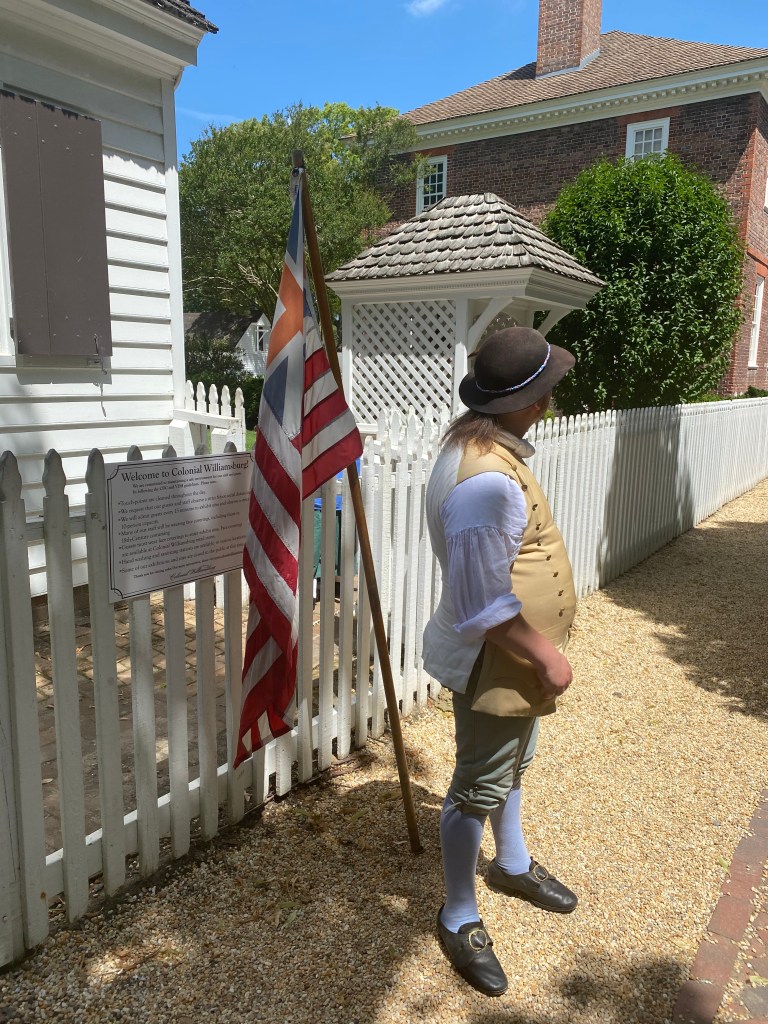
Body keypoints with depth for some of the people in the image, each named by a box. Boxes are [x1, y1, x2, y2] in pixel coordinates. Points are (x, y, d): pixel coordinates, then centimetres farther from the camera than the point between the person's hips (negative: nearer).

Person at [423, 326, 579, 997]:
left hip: (517, 660, 10)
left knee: (513, 765, 28)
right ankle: (459, 918, 32)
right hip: (496, 666, -10)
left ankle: (513, 865, 52)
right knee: (479, 790, 9)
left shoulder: (480, 443, 1)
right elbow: (484, 603, -30)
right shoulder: (487, 481, -33)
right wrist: (546, 656, -18)